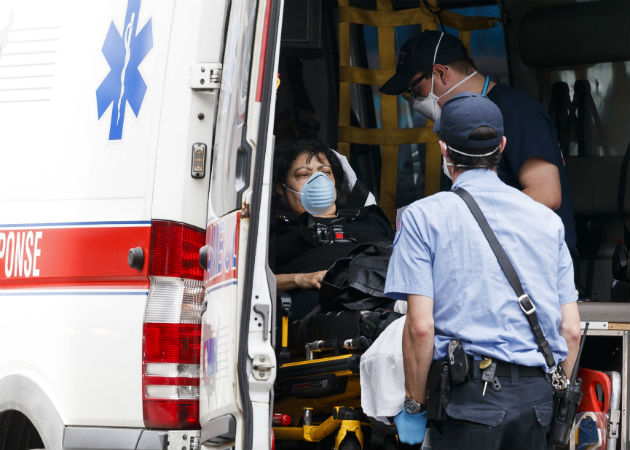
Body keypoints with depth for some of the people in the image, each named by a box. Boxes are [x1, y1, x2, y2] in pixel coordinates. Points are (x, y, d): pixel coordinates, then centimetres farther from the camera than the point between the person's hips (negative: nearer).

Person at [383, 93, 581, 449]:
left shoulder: (424, 217, 1)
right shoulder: (547, 220, 13)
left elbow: (420, 327, -8)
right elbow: (571, 330, 9)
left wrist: (413, 406, 1)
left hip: (470, 394, -4)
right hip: (536, 397, 4)